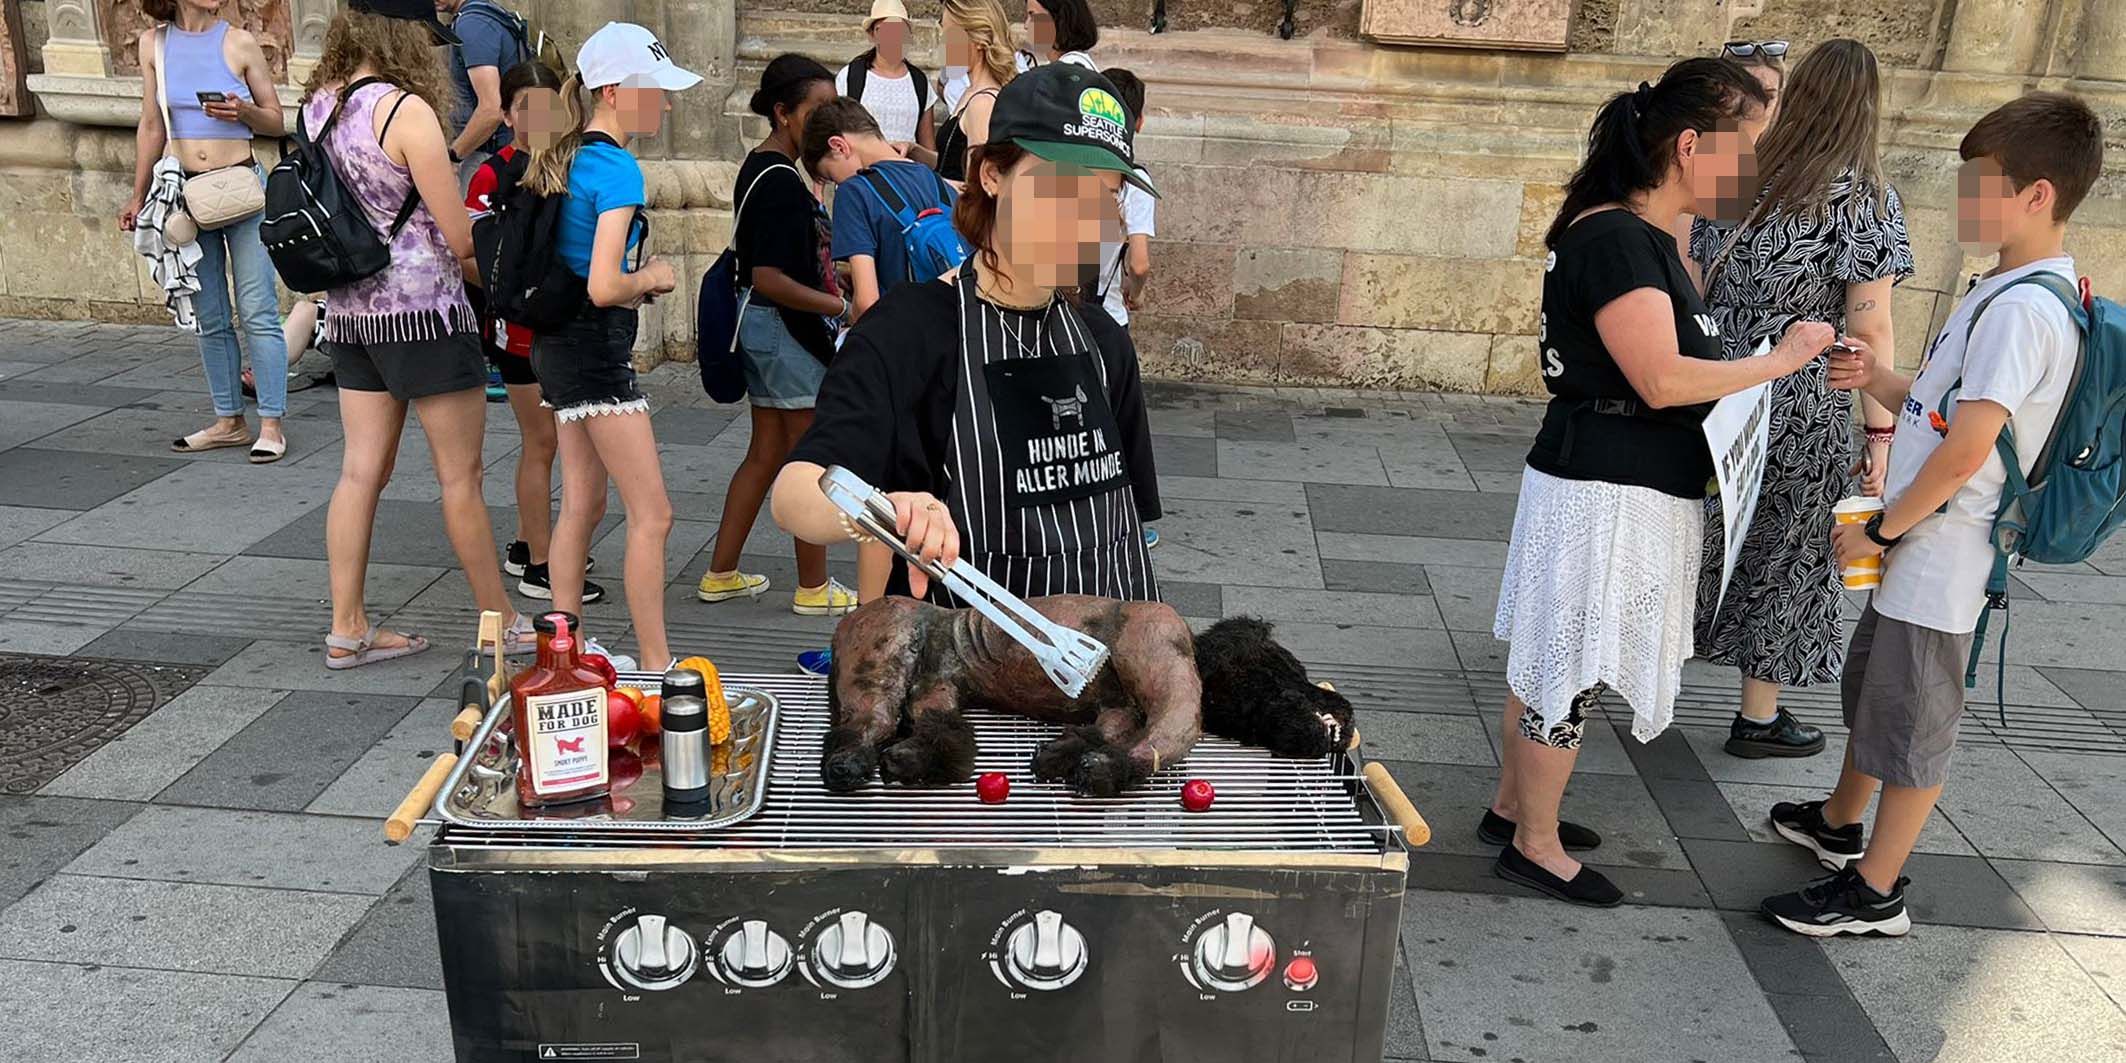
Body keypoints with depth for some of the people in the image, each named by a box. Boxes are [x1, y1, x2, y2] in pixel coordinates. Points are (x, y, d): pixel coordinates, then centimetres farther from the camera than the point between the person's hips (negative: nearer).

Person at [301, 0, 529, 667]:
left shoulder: (320, 105, 7)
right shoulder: (406, 109, -17)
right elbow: (461, 239, -15)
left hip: (350, 309, 7)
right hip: (423, 312, -7)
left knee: (362, 470, 11)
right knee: (461, 475, 4)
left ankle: (347, 631, 16)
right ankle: (500, 623, 16)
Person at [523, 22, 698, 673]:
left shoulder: (562, 159, 12)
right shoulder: (617, 168, -16)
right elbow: (603, 287, -25)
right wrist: (652, 278, -6)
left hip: (558, 344, 10)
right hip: (596, 349, -10)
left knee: (581, 505, 17)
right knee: (652, 515, -5)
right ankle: (655, 665, 0)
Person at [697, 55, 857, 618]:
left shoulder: (761, 168, 12)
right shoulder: (780, 181, -20)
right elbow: (768, 278, -25)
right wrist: (843, 307, -24)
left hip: (763, 325, 10)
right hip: (788, 328, -10)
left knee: (766, 453, 16)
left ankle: (721, 575, 23)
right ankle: (813, 588, 13)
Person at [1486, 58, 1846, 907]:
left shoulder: (1639, 237, 12)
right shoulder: (1615, 239, -20)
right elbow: (1662, 380, -24)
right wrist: (1777, 362, -13)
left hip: (1627, 487, 10)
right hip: (1607, 494, -10)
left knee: (1551, 662, 19)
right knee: (1572, 672, 2)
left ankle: (1512, 807, 33)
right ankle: (1535, 846, 16)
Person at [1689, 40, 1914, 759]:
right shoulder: (1867, 200, -11)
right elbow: (1869, 331, -14)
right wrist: (1881, 433, -8)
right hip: (1803, 409, -4)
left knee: (1704, 535, 19)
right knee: (1784, 552, 9)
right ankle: (1759, 718, 19)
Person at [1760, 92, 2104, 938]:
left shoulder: (2023, 309, -23)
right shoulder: (2013, 293, 9)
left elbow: (1964, 451, -27)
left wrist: (1880, 529, -17)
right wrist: (1874, 378, 3)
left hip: (1938, 558, -10)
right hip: (1920, 550, 10)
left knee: (1911, 723, 3)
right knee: (1869, 686, 24)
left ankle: (1874, 893, 16)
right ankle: (1840, 824, 44)